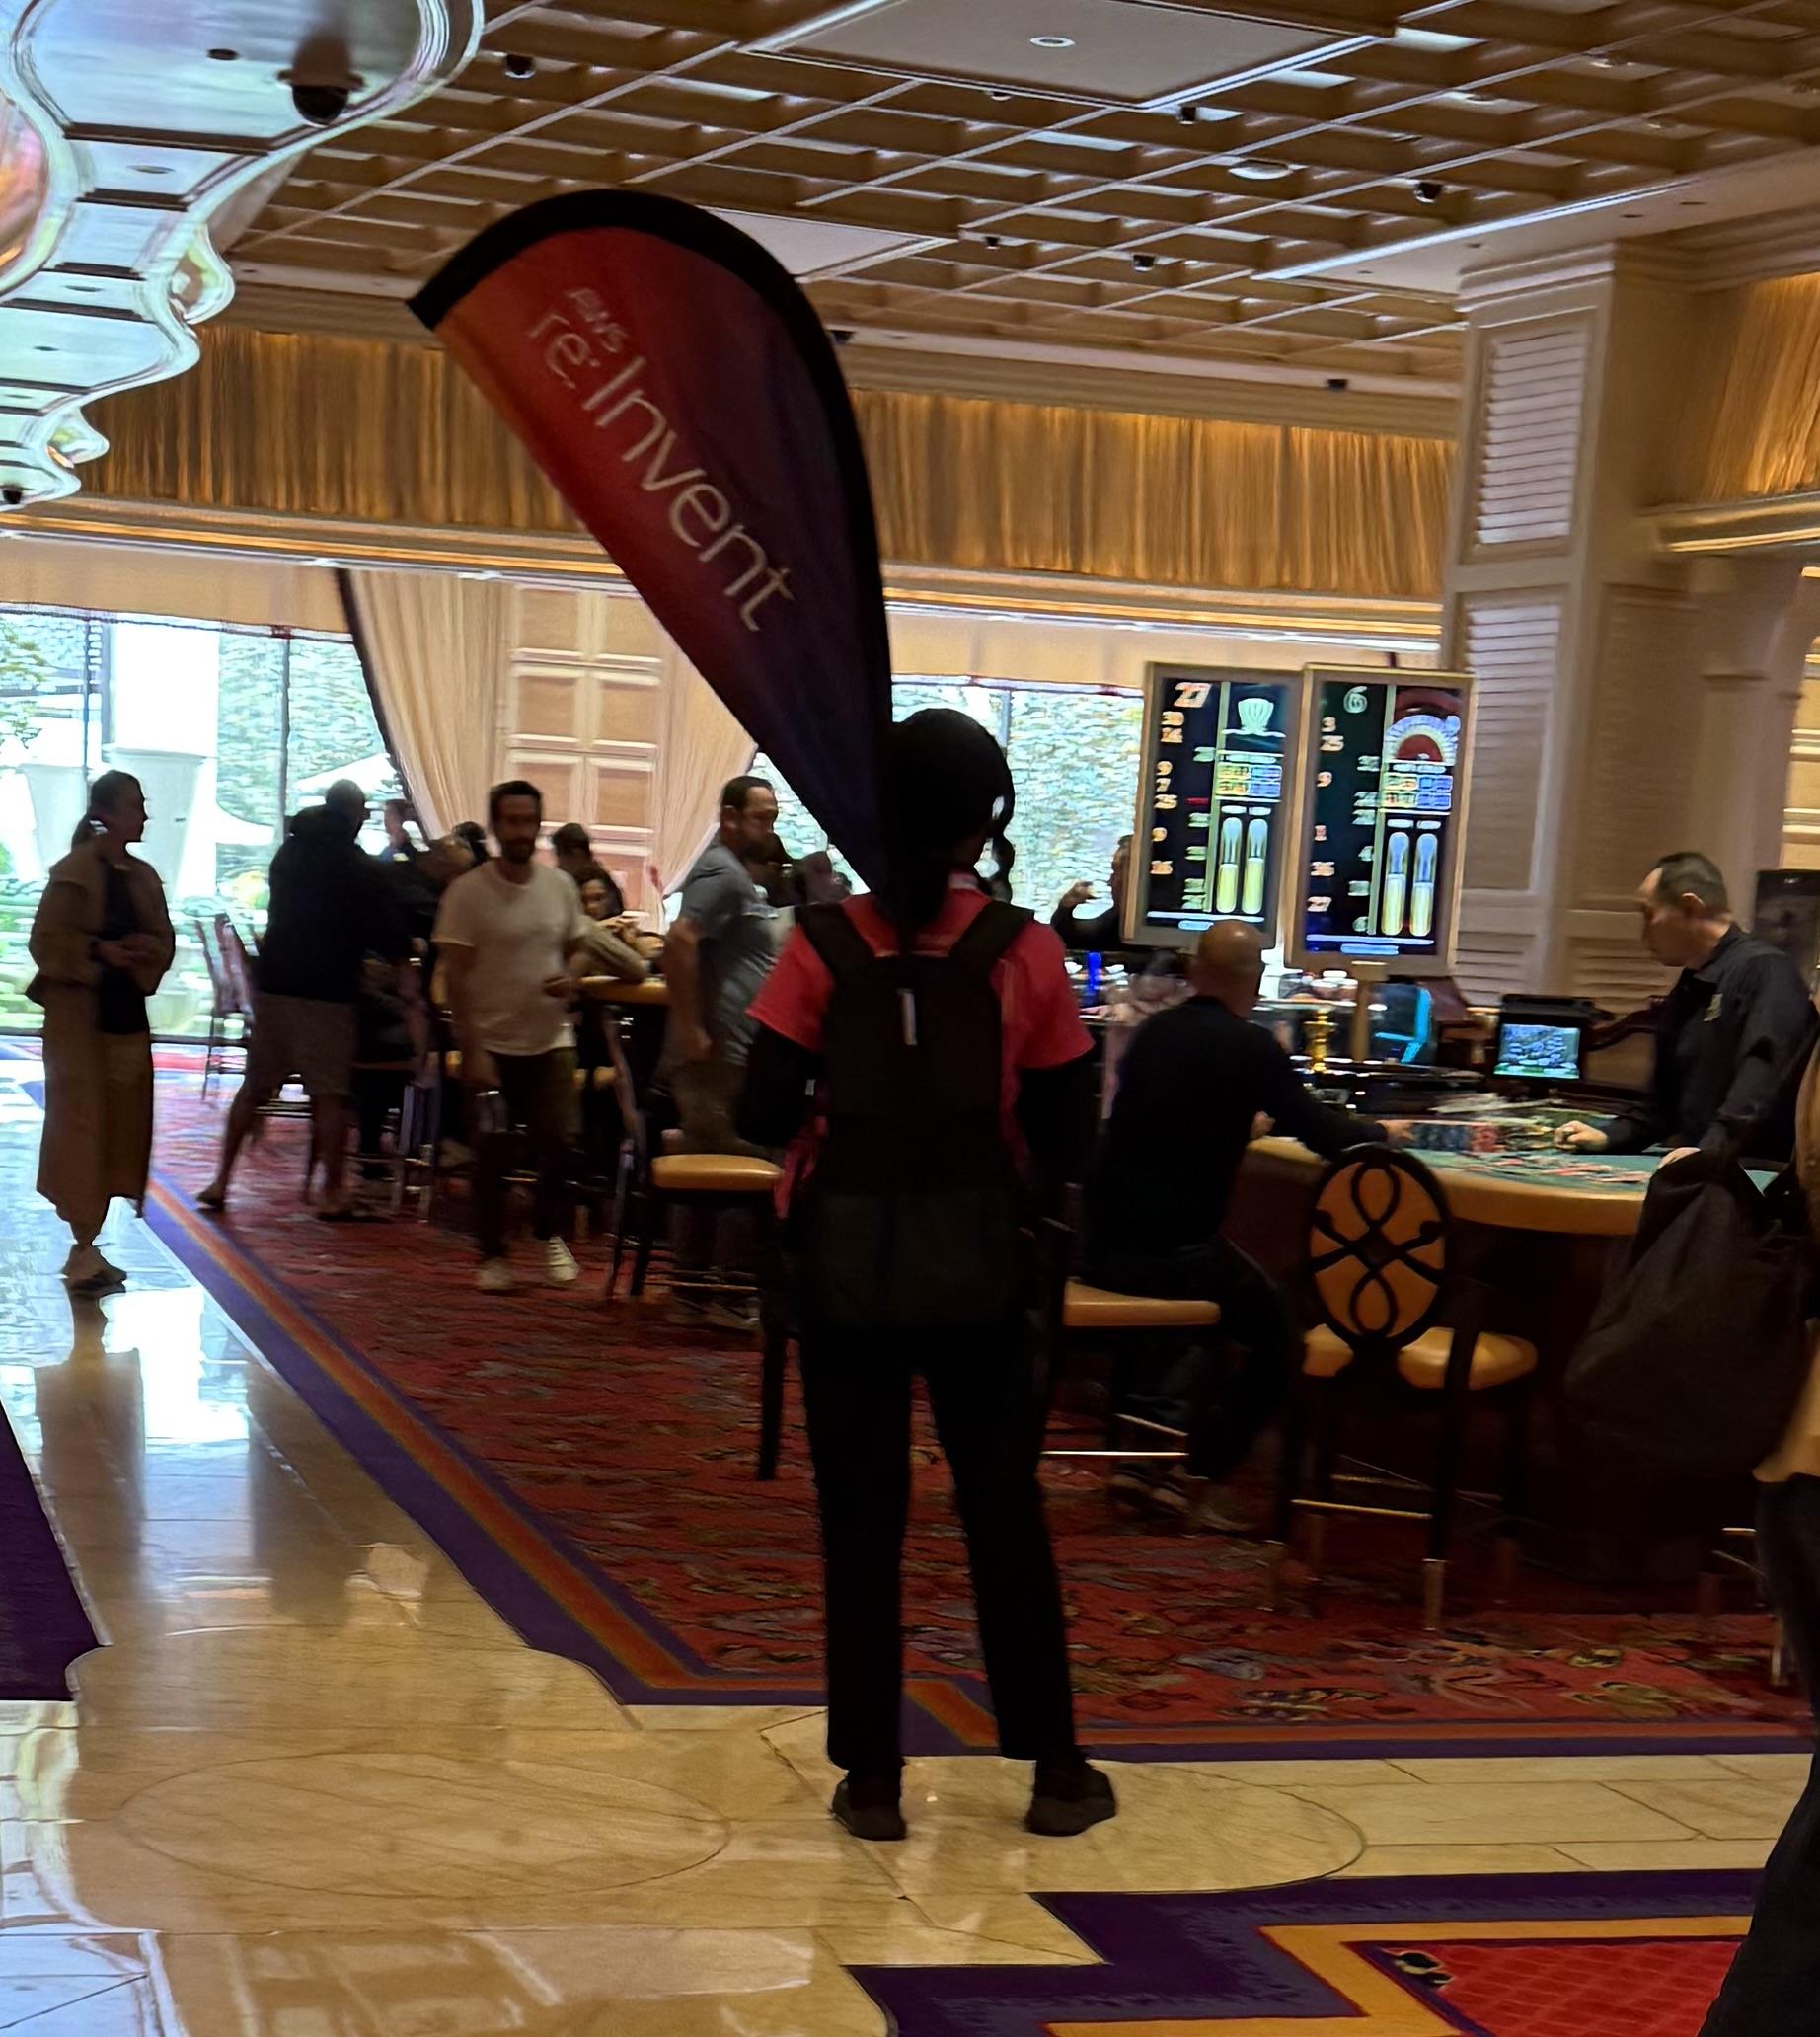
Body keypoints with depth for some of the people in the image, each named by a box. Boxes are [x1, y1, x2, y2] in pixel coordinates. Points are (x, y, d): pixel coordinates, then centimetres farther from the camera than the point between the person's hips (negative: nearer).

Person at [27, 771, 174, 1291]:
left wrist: (145, 952, -8)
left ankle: (87, 1245, 16)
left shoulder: (144, 878, 11)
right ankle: (83, 1250, -2)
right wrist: (100, 951, -22)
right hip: (79, 1017, -7)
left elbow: (164, 945, 13)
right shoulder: (73, 872, -8)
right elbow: (46, 940, -11)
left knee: (119, 1130, 7)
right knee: (81, 1128, -7)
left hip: (128, 1014, 7)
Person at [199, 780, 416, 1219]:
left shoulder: (288, 854, 10)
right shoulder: (369, 873, -4)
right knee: (330, 1095, 0)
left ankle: (221, 1182, 11)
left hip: (272, 983, 4)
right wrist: (410, 991, 1)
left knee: (254, 1086, 11)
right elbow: (392, 941, -5)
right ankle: (333, 1194, 2)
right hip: (328, 991, -4)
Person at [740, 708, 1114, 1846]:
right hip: (973, 1263, 0)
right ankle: (1055, 1769, 20)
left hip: (848, 1259, 0)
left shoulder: (826, 949, -8)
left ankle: (873, 1778, 13)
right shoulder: (1025, 955, -7)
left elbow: (763, 1117, -6)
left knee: (862, 1515, 9)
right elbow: (1066, 1142, -4)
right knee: (1005, 1510, 12)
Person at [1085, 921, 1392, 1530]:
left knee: (1231, 1302, 31)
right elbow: (1328, 1136, -7)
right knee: (1276, 1330, 15)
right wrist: (1379, 1131, 13)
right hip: (1170, 1253, -7)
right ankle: (1202, 1480, 10)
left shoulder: (1151, 1032, 11)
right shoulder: (1248, 1046, -10)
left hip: (1105, 1248, 7)